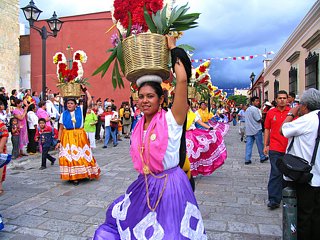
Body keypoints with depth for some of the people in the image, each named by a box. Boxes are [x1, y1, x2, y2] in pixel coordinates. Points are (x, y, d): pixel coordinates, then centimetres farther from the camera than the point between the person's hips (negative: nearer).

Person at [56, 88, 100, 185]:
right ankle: (73, 176, 9)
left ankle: (83, 174, 20)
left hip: (80, 136, 0)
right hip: (67, 137, 1)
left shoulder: (80, 110, 4)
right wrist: (59, 141, 1)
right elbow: (61, 128, 6)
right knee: (69, 156, 0)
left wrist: (84, 89, 4)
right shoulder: (64, 114, 6)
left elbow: (90, 99, 0)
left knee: (82, 155, 5)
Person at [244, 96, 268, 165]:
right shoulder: (255, 109, -14)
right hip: (256, 130, -7)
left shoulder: (247, 110, 14)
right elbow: (259, 120, -15)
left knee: (248, 145, 3)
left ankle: (247, 159, 1)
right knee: (260, 144, 8)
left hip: (248, 130, 7)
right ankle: (262, 157, 22)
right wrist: (261, 118, 5)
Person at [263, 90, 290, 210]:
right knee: (276, 173, -3)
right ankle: (274, 200, 3)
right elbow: (267, 129, 8)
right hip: (275, 148, -1)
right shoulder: (271, 112, 3)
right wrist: (265, 145, 5)